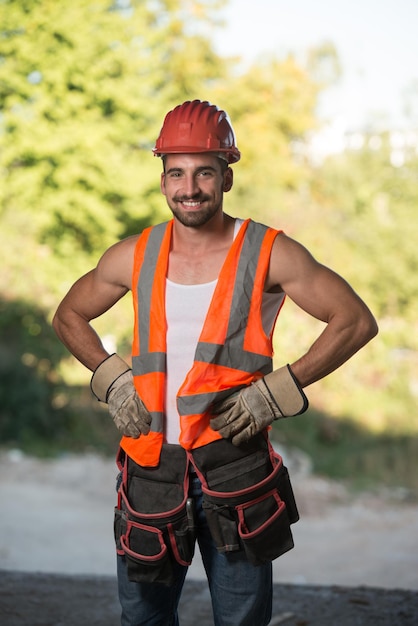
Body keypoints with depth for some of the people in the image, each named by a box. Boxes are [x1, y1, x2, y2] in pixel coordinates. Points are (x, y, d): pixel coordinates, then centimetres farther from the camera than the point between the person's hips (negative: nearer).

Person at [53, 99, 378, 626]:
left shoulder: (269, 254, -6)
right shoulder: (134, 256, 3)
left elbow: (357, 321, -4)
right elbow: (69, 316, 19)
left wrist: (278, 391, -10)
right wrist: (110, 379, 3)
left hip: (233, 465, -2)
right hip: (151, 461, 3)